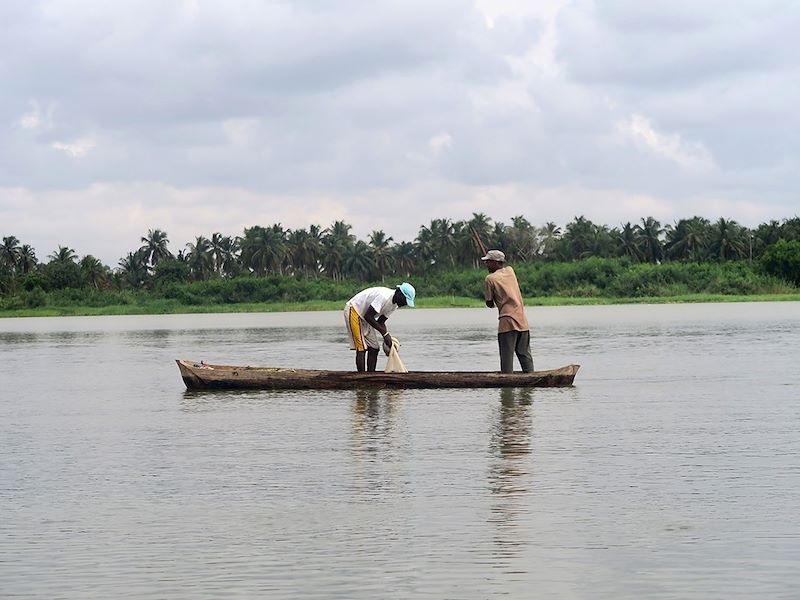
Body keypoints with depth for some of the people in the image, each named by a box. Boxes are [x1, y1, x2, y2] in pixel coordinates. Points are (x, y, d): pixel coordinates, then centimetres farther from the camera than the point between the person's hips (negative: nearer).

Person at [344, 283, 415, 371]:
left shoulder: (394, 305, 0)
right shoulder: (384, 297, -30)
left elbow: (380, 322, 6)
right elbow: (368, 316, -30)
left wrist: (387, 338, -9)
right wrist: (385, 333, -26)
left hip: (363, 317, 10)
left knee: (374, 349, 4)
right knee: (361, 349, -14)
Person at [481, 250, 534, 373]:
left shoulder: (490, 278, -4)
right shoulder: (510, 271, 11)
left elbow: (490, 304, 2)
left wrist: (486, 295, 20)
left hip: (507, 322, -6)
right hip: (523, 321, 6)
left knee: (507, 357, -3)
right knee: (525, 355, 10)